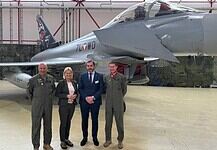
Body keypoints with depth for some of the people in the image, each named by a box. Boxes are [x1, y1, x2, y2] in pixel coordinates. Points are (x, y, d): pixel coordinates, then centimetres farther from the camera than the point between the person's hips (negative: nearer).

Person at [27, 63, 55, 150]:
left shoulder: (51, 78, 4)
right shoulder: (33, 79, -7)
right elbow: (29, 91, 6)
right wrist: (33, 100, 8)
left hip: (48, 106, 4)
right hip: (37, 106, -3)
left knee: (48, 125, 12)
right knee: (36, 126, 0)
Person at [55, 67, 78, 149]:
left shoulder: (74, 83, 7)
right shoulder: (61, 83, -7)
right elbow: (57, 94, -10)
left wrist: (75, 95, -6)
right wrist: (67, 96, -18)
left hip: (72, 105, 5)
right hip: (63, 105, -5)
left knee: (68, 122, 13)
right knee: (63, 123, -1)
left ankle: (66, 139, 25)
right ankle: (62, 141, 10)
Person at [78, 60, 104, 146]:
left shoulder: (99, 76, 2)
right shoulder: (82, 76, 6)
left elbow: (101, 89, -2)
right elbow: (80, 89, 2)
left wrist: (93, 97, -14)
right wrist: (86, 98, -12)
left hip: (95, 101, -1)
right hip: (84, 101, 1)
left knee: (95, 120, 7)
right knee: (84, 120, 7)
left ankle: (95, 137, 19)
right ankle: (85, 137, 19)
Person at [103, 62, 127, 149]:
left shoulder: (121, 77, -6)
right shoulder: (106, 78, 4)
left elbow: (124, 90, 5)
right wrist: (109, 97, 13)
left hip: (118, 103, -3)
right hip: (108, 103, 3)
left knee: (119, 122, 5)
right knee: (108, 122, 10)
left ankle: (120, 141, 18)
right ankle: (108, 139, 23)